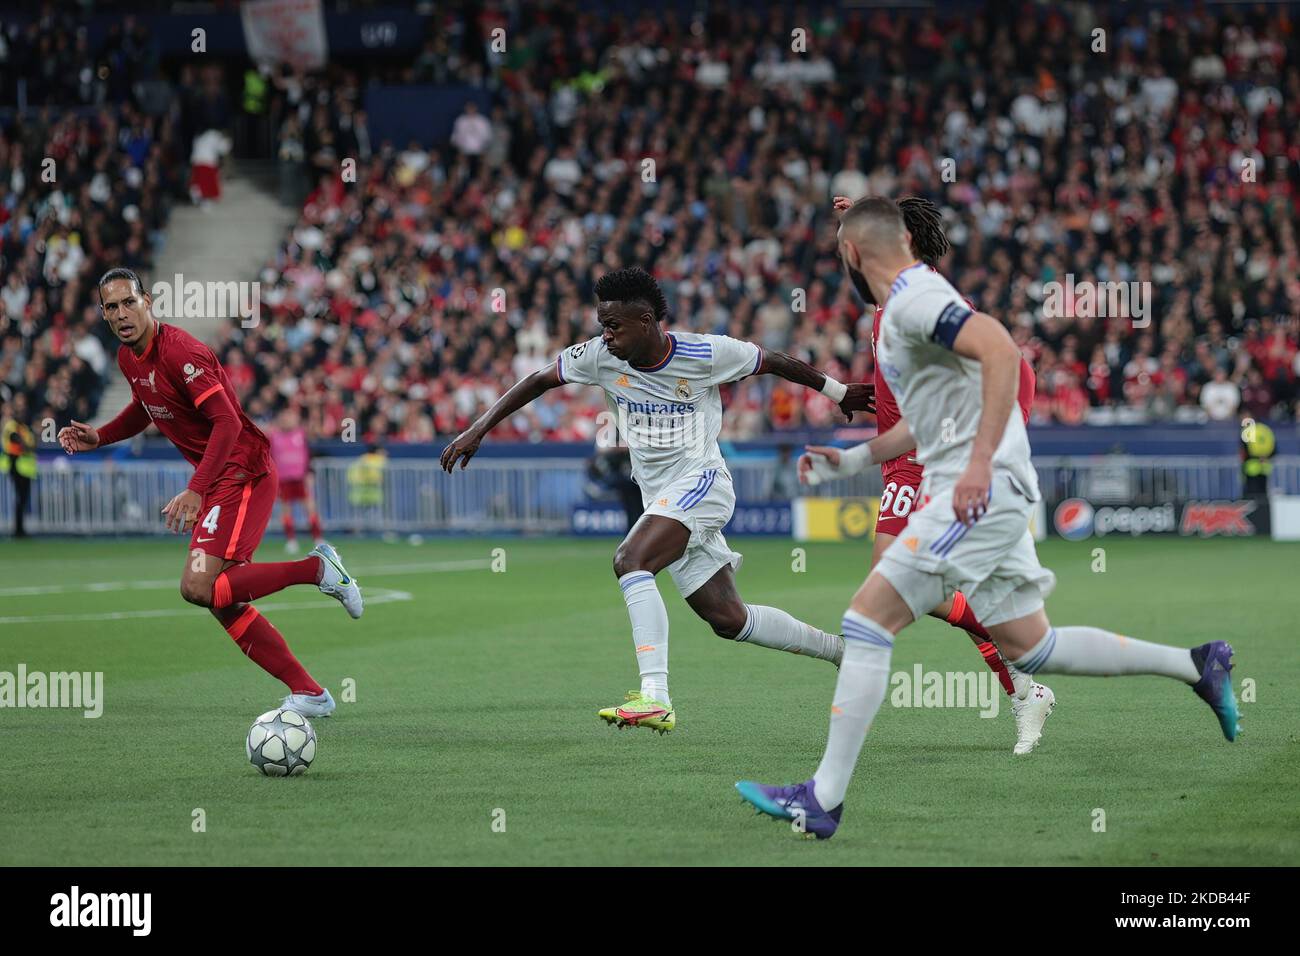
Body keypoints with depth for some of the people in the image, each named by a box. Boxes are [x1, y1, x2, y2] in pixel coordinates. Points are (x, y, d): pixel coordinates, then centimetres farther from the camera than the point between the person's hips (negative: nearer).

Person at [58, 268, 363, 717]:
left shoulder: (180, 351, -20)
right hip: (216, 479, 9)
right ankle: (308, 693, 9)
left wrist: (195, 491, -31)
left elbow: (227, 423, -25)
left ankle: (318, 568, -9)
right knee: (222, 600, 5)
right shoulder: (128, 358, 8)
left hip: (243, 473, -9)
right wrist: (98, 437, 12)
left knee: (198, 587, -21)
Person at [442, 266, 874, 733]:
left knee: (630, 562, -29)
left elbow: (774, 362, 1)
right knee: (727, 620, 6)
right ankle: (842, 649, 27)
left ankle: (655, 698, -36)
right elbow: (538, 381, 8)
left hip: (700, 483, -6)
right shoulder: (600, 356, -2)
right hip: (660, 498, 6)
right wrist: (477, 430, 3)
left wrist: (839, 392, 13)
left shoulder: (704, 353, -14)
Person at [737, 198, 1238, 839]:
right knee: (1029, 647, 15)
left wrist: (979, 465, -31)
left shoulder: (914, 299, -12)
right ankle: (1198, 666, 22)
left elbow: (1001, 351, -27)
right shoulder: (909, 303, 19)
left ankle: (823, 799, -13)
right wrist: (854, 459, 30)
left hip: (980, 489, -10)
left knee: (866, 620, -11)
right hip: (986, 496, 10)